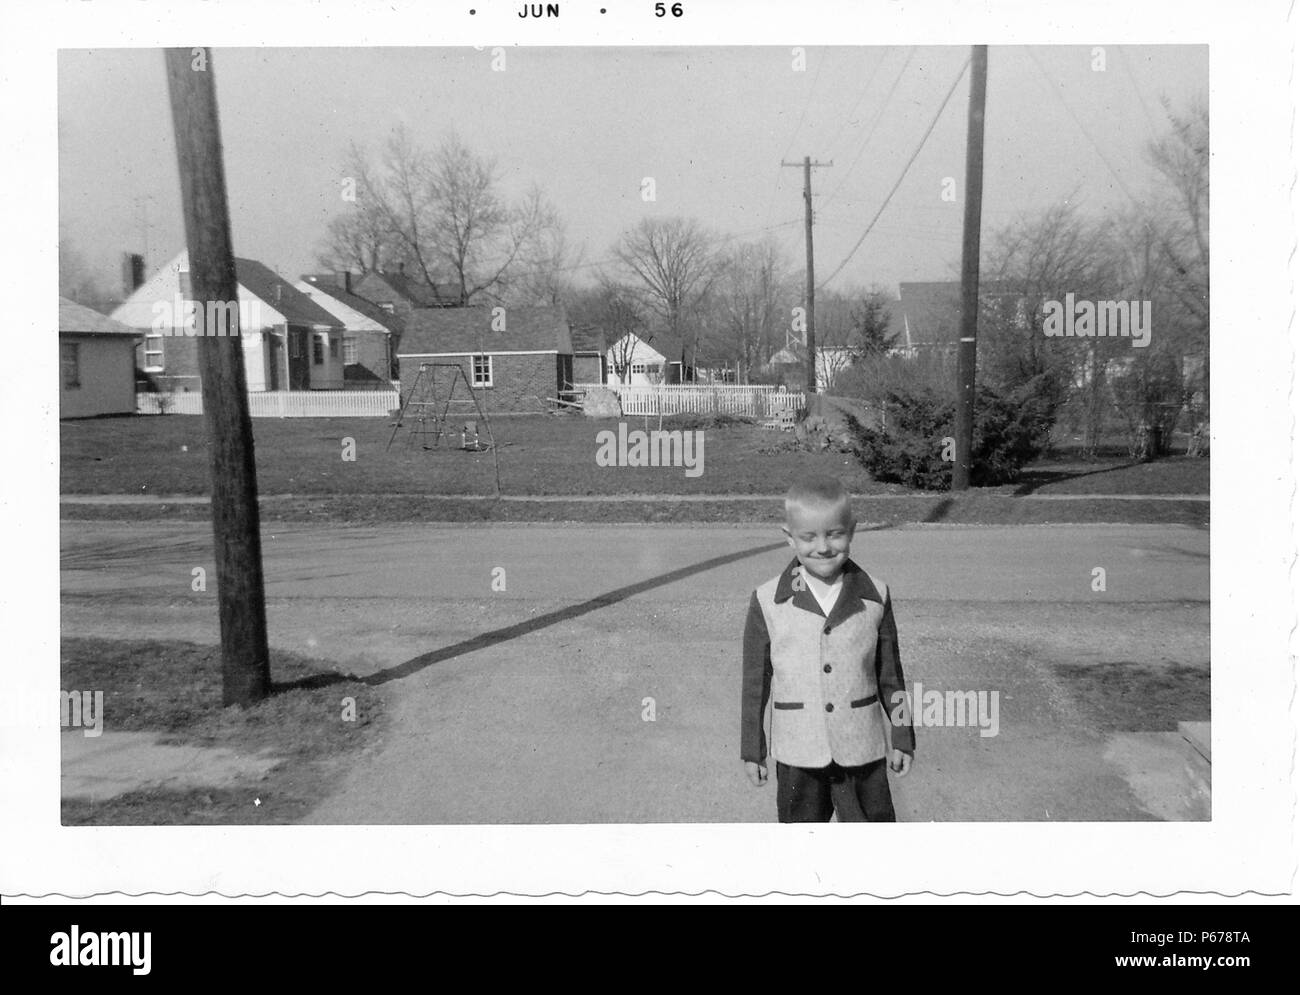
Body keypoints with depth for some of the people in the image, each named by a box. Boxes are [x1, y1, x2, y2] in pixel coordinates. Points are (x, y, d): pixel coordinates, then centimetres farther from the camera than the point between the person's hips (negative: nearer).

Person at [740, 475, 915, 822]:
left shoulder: (875, 596, -4)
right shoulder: (767, 603, -8)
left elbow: (890, 675, 5)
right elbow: (755, 681, -1)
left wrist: (902, 738, 8)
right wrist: (752, 750, 3)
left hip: (862, 749, 1)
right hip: (798, 751, 0)